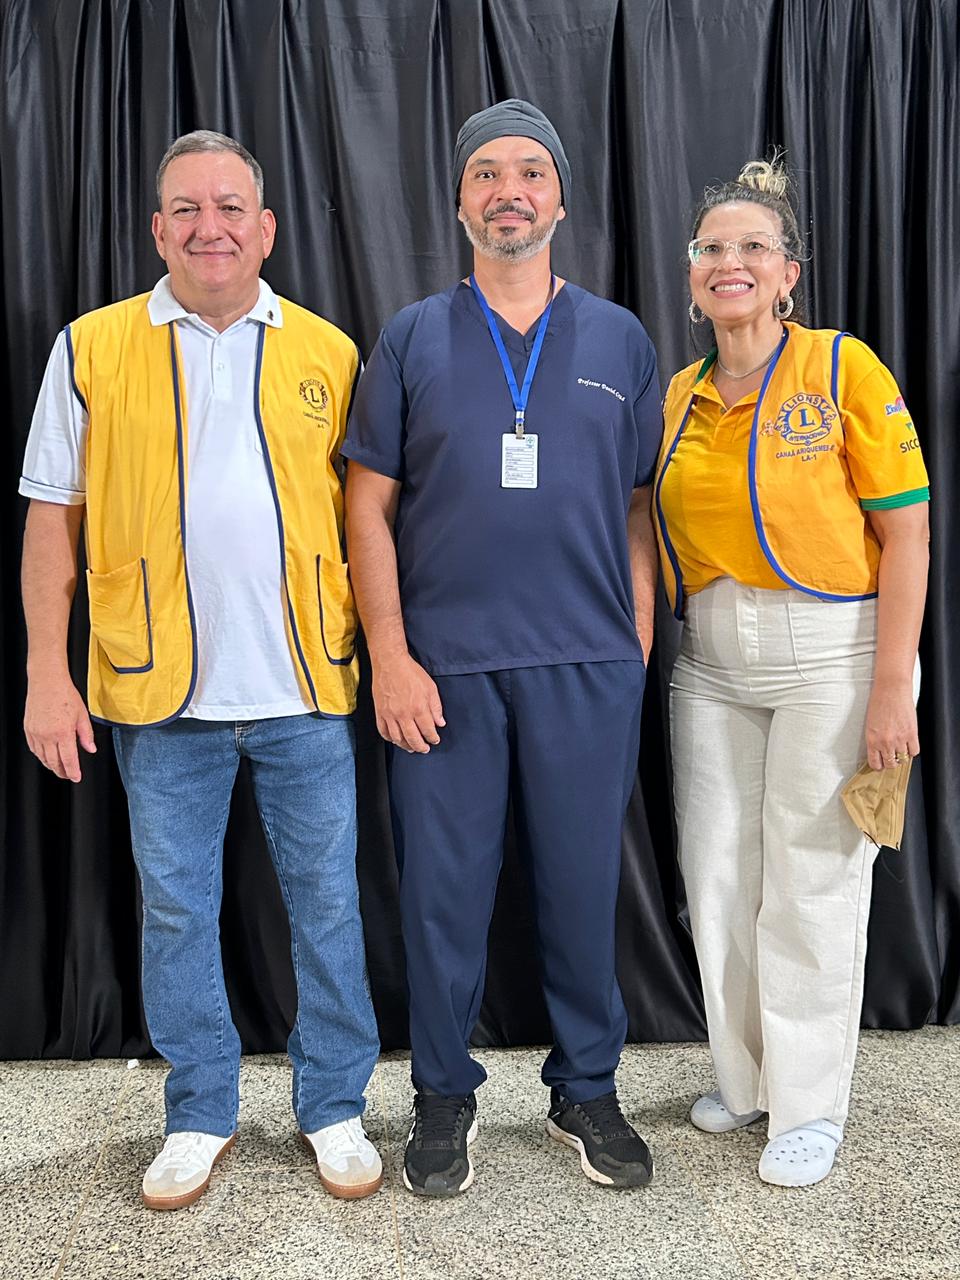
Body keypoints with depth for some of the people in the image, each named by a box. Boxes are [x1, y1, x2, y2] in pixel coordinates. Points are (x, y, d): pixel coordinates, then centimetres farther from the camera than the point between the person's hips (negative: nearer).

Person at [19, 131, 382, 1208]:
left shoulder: (328, 352, 6)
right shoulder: (91, 349, 4)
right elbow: (53, 517, 4)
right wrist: (47, 673, -2)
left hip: (304, 684, 1)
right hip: (160, 690, 0)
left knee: (327, 902, 8)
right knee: (175, 909, 11)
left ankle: (334, 1108, 27)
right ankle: (200, 1115, 30)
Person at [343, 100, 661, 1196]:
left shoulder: (620, 340, 10)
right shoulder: (412, 338, 7)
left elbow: (639, 508, 10)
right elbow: (370, 502, 3)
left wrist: (638, 648, 3)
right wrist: (390, 656, -6)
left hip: (588, 666, 1)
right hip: (442, 666, 0)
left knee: (582, 884, 8)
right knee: (442, 888, 7)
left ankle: (586, 1089, 28)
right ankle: (444, 1094, 26)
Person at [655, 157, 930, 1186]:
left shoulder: (843, 369, -6)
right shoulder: (679, 395, 9)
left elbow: (905, 534, -9)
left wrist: (892, 687, -15)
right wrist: (663, 641, 4)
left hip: (829, 650, -5)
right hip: (711, 660, 5)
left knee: (812, 880, 2)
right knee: (716, 875, 11)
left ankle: (810, 1105, 22)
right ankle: (746, 1075, 32)